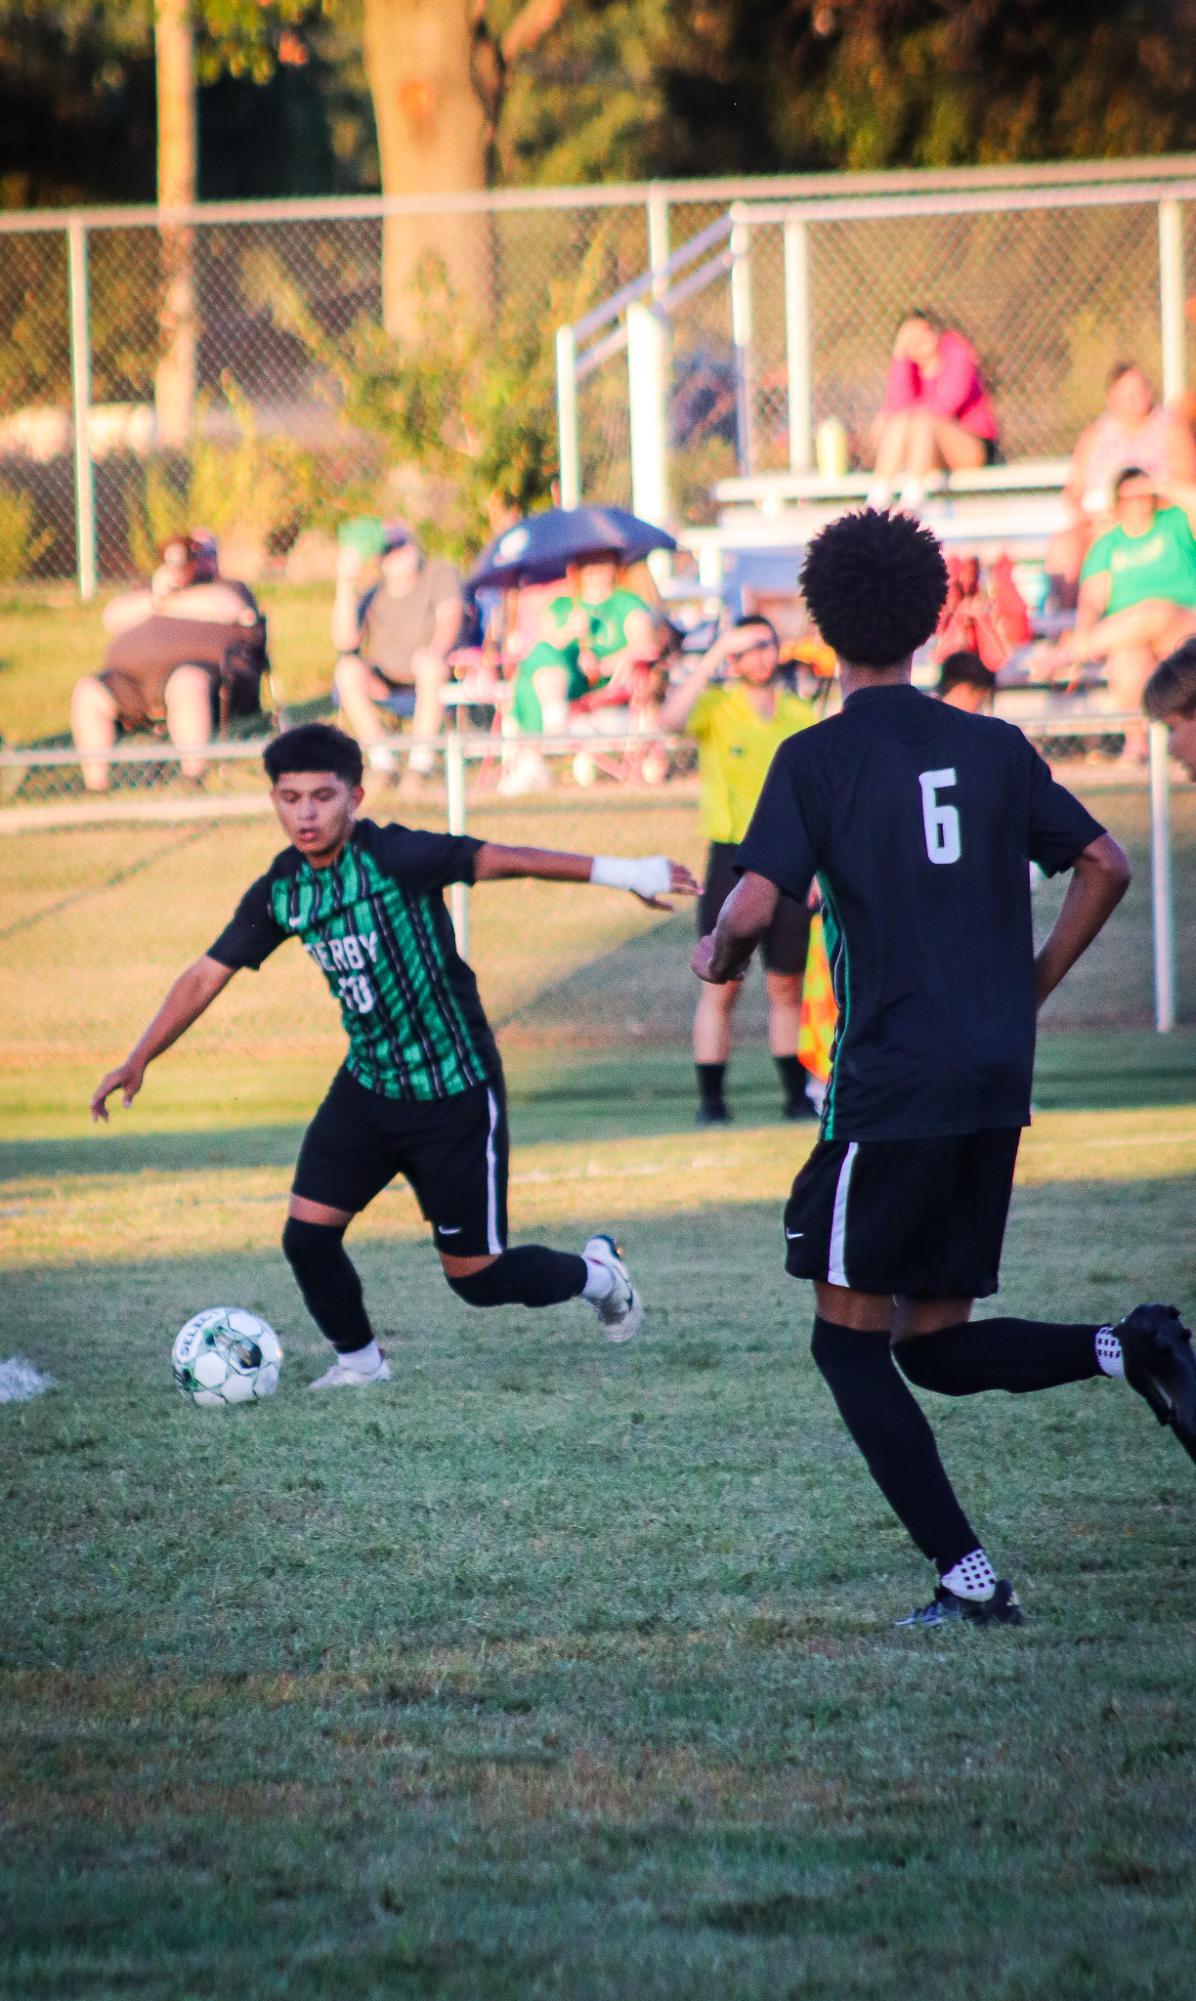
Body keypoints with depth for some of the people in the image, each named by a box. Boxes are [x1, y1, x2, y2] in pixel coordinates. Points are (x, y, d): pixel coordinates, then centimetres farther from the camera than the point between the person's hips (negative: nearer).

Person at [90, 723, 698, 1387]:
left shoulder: (394, 857, -20)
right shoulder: (280, 891, -1)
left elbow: (495, 859, -28)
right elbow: (208, 974, 6)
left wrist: (616, 871, -36)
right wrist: (138, 1060, 4)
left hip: (454, 1091, -5)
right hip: (368, 1085, 5)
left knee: (474, 1274, 0)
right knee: (307, 1235, -6)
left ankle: (596, 1274, 31)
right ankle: (358, 1360, 21)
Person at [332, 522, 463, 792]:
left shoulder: (439, 573, -2)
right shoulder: (373, 595, 3)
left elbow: (449, 619, -18)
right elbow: (344, 641, -11)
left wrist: (435, 651, -40)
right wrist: (345, 582, -16)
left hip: (432, 687, -3)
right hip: (384, 686, 3)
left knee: (428, 663, -36)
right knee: (347, 669, -26)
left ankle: (420, 763, -33)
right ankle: (380, 762, -23)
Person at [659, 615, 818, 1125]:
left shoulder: (800, 716, 8)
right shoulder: (716, 709, -2)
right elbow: (672, 717, -25)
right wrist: (716, 653, -24)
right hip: (732, 858, -3)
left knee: (787, 986, 7)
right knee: (721, 985, -3)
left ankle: (797, 1095, 14)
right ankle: (711, 1099, -1)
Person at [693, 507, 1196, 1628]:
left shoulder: (818, 759, -6)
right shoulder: (993, 747, 10)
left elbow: (755, 907, -16)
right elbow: (1104, 869, 10)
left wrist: (718, 961, 6)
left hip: (892, 1085, -6)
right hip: (997, 1087, 6)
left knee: (850, 1339, 5)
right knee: (937, 1347, 15)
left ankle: (965, 1577, -4)